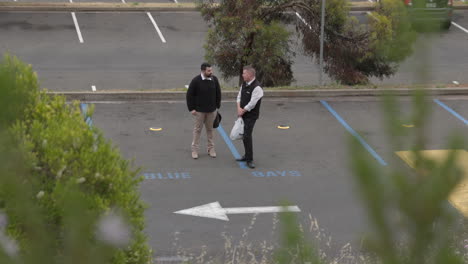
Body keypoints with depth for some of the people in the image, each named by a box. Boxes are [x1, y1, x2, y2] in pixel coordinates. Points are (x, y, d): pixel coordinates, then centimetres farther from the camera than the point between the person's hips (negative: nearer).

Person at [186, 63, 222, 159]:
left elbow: (218, 93, 9)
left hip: (211, 110, 3)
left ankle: (211, 149, 21)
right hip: (199, 110, -3)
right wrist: (191, 108, -10)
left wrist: (217, 106, 8)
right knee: (197, 129, 6)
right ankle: (195, 150, 14)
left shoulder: (214, 79, -3)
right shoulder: (196, 81, -14)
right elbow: (189, 95, -8)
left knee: (210, 129, 12)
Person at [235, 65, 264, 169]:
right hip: (243, 114, 8)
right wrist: (239, 108, -4)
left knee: (247, 136, -12)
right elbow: (239, 96, 13)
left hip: (251, 115, -8)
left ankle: (249, 160, -5)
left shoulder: (257, 87, -20)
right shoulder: (244, 84, 8)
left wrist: (242, 111, -12)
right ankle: (247, 155, 30)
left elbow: (252, 103, -21)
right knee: (244, 135, 16)